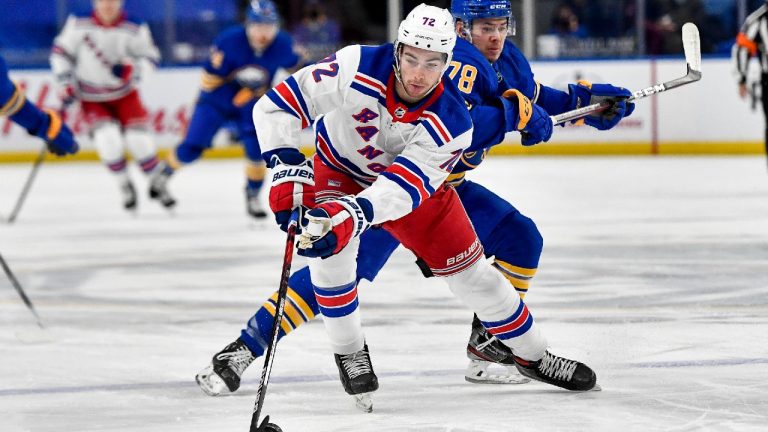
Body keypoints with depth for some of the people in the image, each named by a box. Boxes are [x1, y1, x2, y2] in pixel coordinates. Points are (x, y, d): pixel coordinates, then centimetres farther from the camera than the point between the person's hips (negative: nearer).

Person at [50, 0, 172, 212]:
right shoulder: (79, 27, -15)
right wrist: (65, 84, -9)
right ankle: (125, 185, 3)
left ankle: (157, 184, 17)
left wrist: (131, 69, -29)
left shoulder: (134, 31, -16)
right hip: (91, 98, 0)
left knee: (139, 139, -7)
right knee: (107, 139, -20)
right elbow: (61, 52, -4)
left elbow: (150, 57, -9)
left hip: (124, 93, 0)